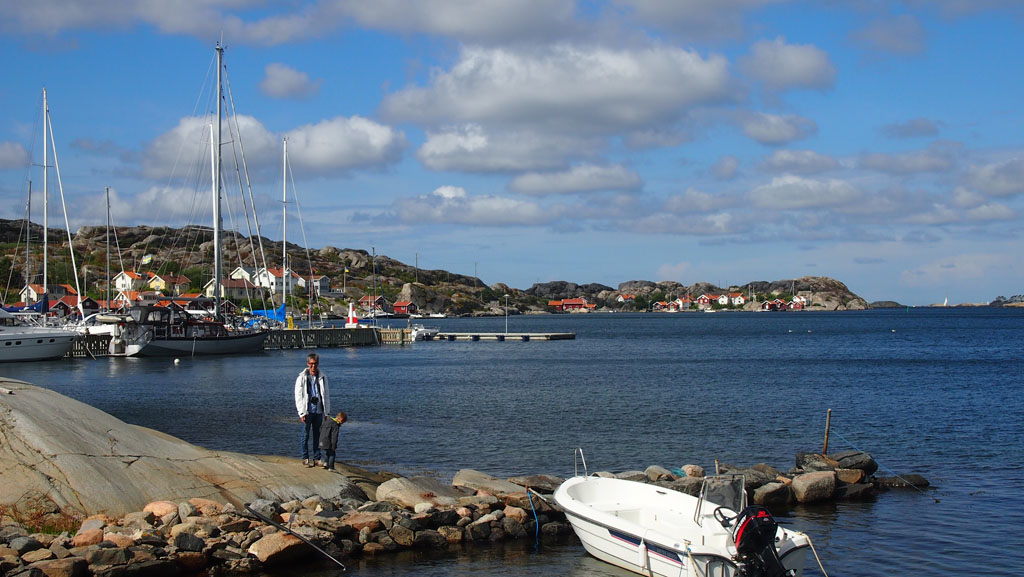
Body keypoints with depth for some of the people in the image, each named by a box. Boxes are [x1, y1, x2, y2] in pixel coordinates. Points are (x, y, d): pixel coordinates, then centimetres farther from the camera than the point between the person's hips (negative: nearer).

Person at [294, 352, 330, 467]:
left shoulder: (322, 377, 6)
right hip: (307, 411, -3)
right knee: (306, 435, 1)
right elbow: (298, 396, -5)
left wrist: (327, 411, 7)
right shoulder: (302, 378, -4)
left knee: (317, 435, 8)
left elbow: (326, 395, 11)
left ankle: (317, 458, 16)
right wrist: (302, 413, -10)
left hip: (319, 410, 3)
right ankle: (305, 458, 10)